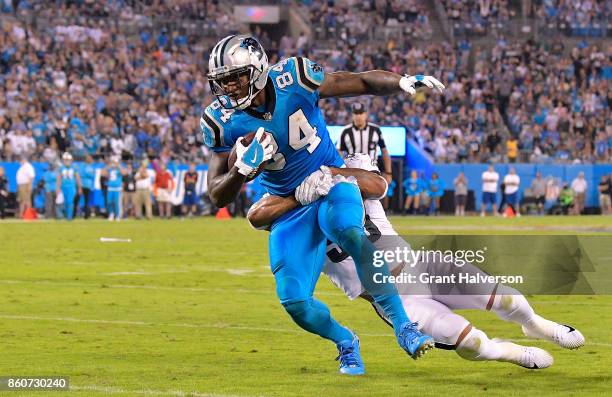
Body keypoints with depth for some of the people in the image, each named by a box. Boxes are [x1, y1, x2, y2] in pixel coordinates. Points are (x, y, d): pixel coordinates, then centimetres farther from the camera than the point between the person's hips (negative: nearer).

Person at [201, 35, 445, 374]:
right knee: (294, 301, -11)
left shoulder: (293, 80, -19)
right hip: (288, 208, 2)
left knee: (349, 232, -37)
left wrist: (402, 82, -31)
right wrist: (243, 168, -32)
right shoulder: (224, 121, -14)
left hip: (330, 183, -2)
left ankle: (402, 325, -31)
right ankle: (345, 343, 22)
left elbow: (363, 83, -11)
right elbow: (218, 197, -11)